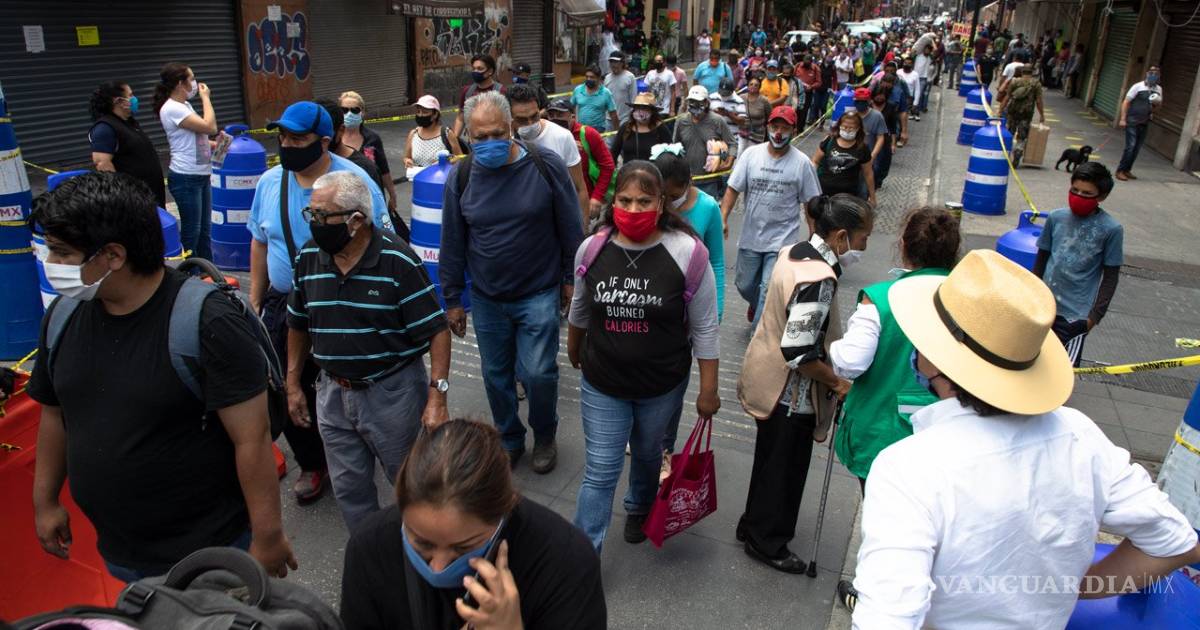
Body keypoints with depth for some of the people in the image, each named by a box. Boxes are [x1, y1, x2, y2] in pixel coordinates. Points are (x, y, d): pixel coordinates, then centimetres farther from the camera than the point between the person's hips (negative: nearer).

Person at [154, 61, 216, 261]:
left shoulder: (184, 105, 12)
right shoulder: (172, 109, -16)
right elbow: (210, 127, -23)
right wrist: (206, 97, -11)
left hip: (201, 176, 9)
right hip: (186, 178, -9)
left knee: (204, 228, 16)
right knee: (191, 231, 0)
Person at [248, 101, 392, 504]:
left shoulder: (354, 182, -15)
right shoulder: (270, 182, 1)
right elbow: (259, 242, 11)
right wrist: (255, 299, 11)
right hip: (283, 304, 5)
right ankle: (311, 463, 32)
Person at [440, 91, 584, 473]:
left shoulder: (546, 166, -11)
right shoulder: (460, 177, -4)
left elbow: (571, 229, -2)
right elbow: (452, 244, 4)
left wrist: (571, 279, 2)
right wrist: (452, 299, 7)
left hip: (539, 295, -2)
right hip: (486, 299, 3)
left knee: (538, 373, 0)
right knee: (496, 376, 13)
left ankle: (545, 436, 28)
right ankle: (509, 440, 36)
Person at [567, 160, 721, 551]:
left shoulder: (686, 254, -17)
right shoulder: (592, 249, -8)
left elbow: (705, 328, -11)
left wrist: (708, 390, -8)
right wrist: (573, 349, 23)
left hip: (663, 385, 0)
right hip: (602, 384, 1)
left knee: (647, 452, 24)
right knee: (600, 472, 4)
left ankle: (641, 509, 54)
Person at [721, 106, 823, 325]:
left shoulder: (802, 162, -7)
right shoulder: (751, 154, -3)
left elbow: (812, 203, -2)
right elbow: (733, 189, -3)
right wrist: (723, 219, -16)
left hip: (782, 240, -3)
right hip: (750, 237, 3)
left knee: (768, 292, -8)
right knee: (744, 286, 19)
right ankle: (757, 304, 53)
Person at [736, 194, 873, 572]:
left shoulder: (794, 251, 0)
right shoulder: (820, 279, -29)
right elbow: (798, 351, -30)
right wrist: (837, 384, -15)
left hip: (770, 379, 9)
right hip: (791, 391, -9)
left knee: (771, 459, 25)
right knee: (786, 468, 10)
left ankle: (754, 526, 43)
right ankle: (768, 543, 30)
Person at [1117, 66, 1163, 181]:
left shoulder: (1158, 89, 10)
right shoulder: (1138, 86, -6)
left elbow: (1158, 107, 18)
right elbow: (1126, 102, -7)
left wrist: (1157, 103, -7)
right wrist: (1123, 119, -13)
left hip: (1144, 123, 6)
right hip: (1132, 122, -6)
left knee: (1136, 149, 7)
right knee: (1130, 147, -13)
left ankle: (1126, 170, 16)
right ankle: (1120, 171, -6)